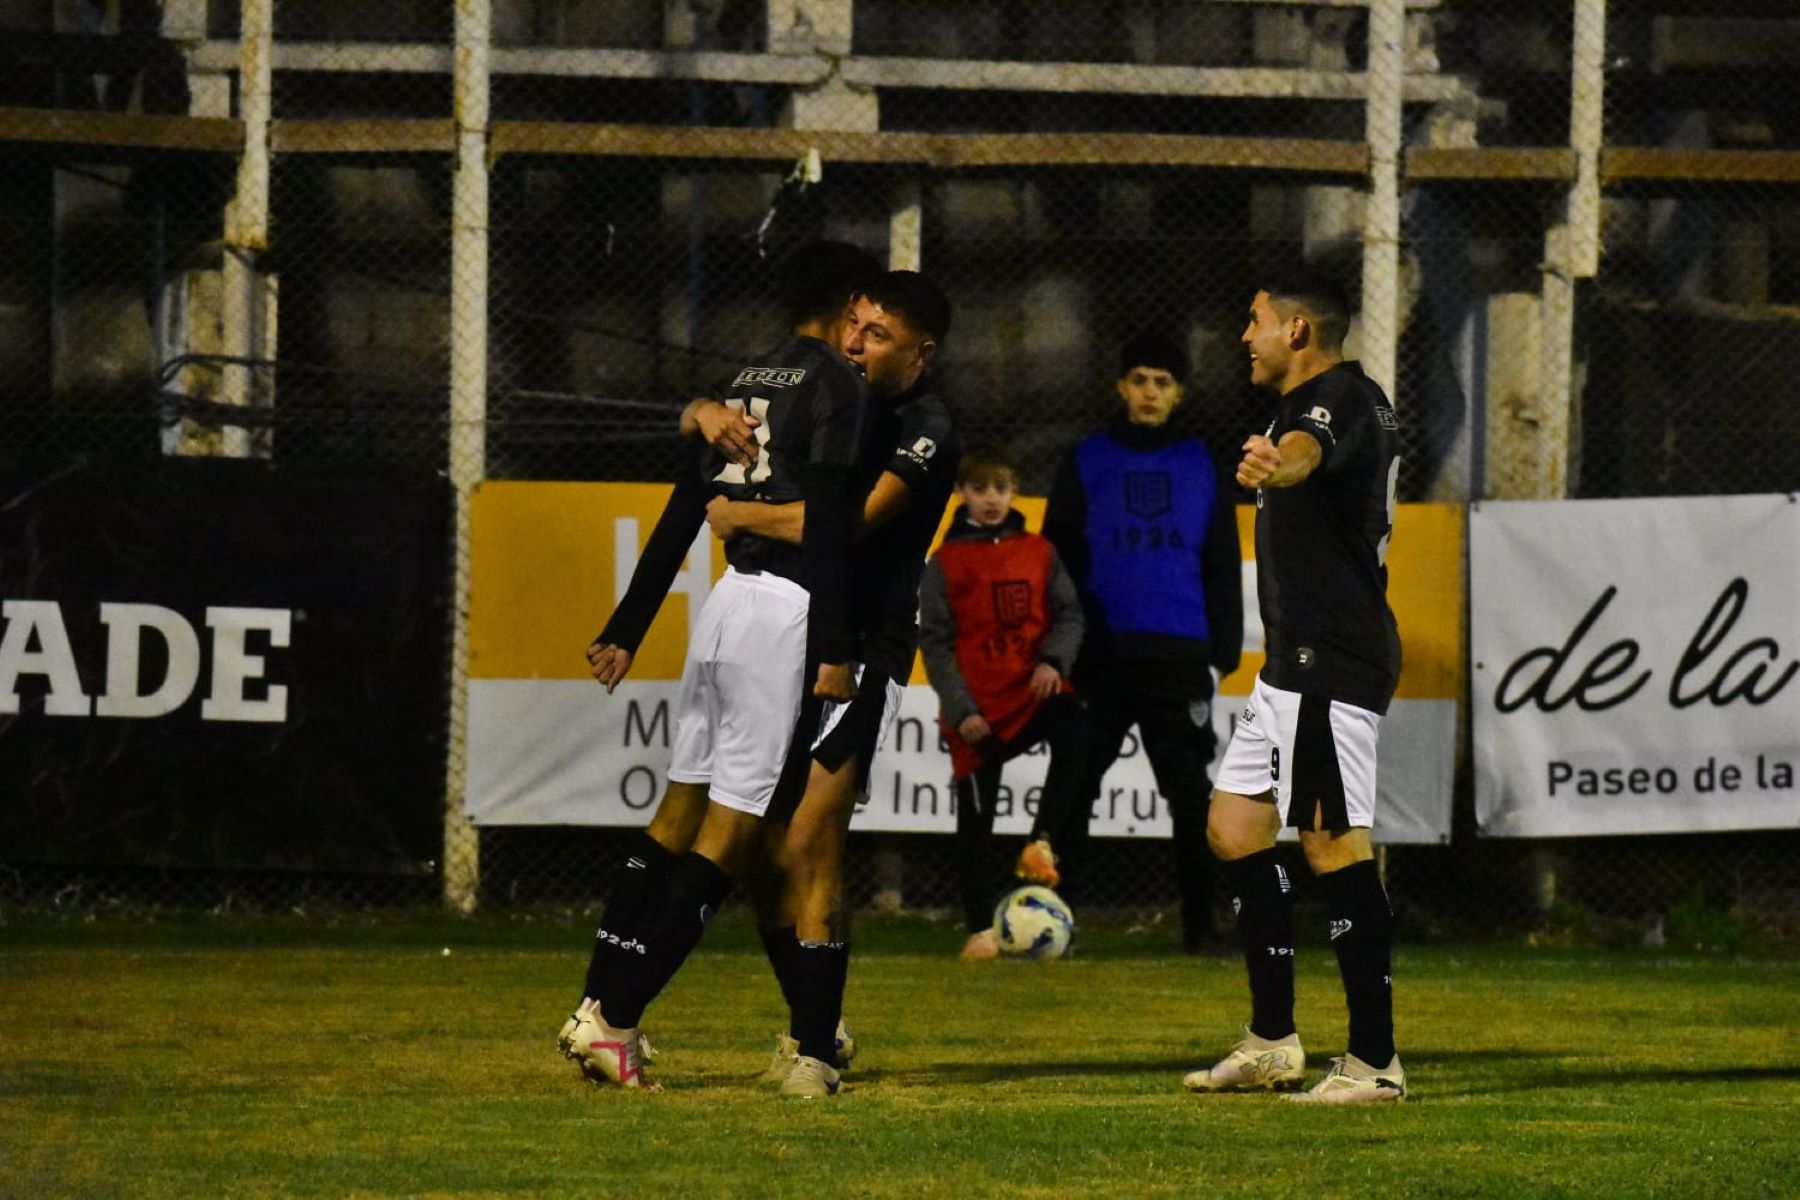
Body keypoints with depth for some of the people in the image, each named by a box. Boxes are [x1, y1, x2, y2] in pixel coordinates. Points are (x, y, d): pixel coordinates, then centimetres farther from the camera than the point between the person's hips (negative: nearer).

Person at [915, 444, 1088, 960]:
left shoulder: (1038, 552, 8)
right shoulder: (946, 563, 0)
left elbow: (1068, 614, 9)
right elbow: (935, 642, -1)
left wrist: (1054, 661, -12)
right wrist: (959, 708, -12)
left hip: (1033, 690, 1)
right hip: (978, 706, -1)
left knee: (1075, 730, -32)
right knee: (975, 818, 2)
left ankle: (1043, 839, -19)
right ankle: (981, 929, 13)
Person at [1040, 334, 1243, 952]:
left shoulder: (1199, 466, 11)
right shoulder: (1087, 463, 7)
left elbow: (1223, 569, 13)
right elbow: (1057, 560, 7)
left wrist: (1223, 653, 6)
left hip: (1179, 658, 1)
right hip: (1101, 657, -1)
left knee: (1189, 795, 3)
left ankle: (1199, 924, 9)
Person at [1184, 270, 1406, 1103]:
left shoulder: (1343, 396, -14)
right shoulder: (1311, 405, 20)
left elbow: (1310, 449, -40)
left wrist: (1276, 465, -60)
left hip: (1332, 661, -11)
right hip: (1294, 661, 11)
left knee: (1334, 844, -15)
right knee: (1234, 829, 14)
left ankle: (1375, 1059, -16)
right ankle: (1272, 1043, 20)